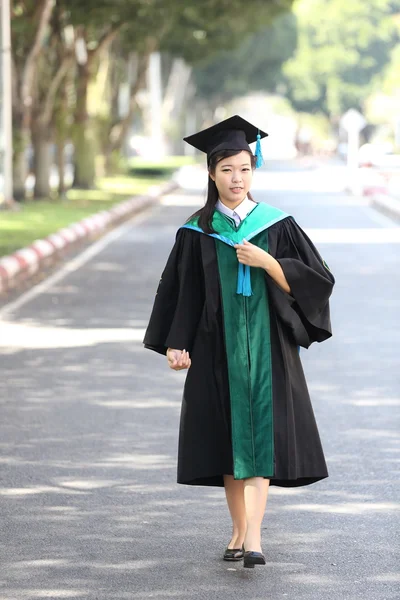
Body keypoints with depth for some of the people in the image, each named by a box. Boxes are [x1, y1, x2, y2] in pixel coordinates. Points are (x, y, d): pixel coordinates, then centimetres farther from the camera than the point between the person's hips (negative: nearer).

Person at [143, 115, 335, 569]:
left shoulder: (278, 225, 2)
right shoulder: (197, 233, 3)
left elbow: (316, 282, -2)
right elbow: (179, 293, 5)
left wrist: (266, 262, -15)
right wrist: (176, 345, -5)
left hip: (266, 348, -1)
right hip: (218, 349, 1)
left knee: (259, 437, -11)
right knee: (229, 440, 6)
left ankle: (253, 536, -18)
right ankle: (240, 529, 19)